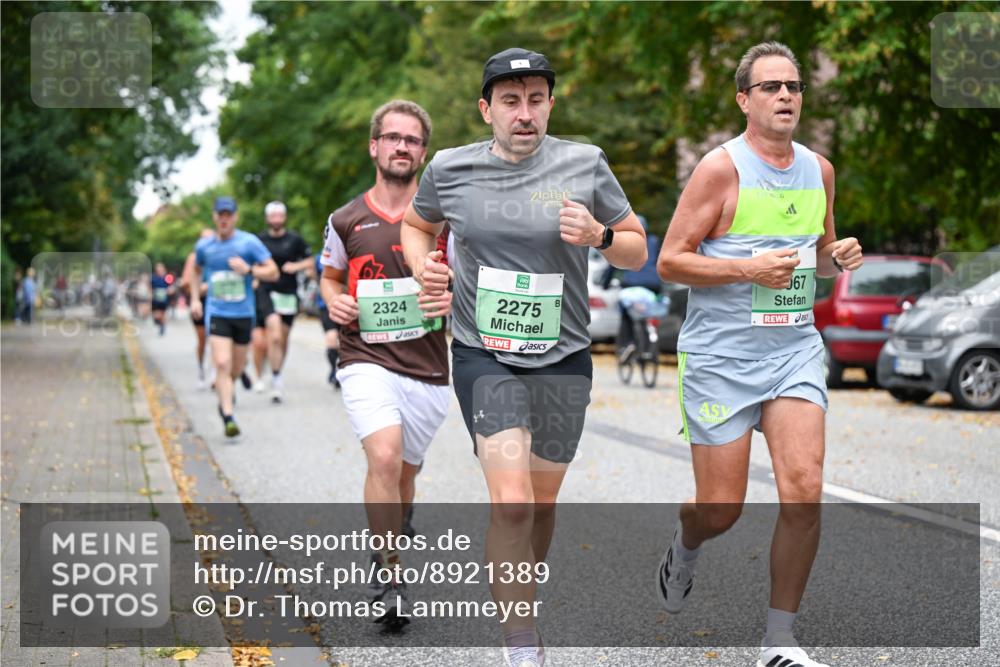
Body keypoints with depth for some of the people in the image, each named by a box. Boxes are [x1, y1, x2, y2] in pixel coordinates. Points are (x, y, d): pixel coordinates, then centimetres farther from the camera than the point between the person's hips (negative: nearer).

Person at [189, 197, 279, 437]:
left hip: (244, 313, 1)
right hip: (217, 313, 0)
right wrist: (195, 299, 14)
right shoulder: (204, 246, 4)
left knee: (237, 367, 13)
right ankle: (228, 418, -18)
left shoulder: (249, 242, -4)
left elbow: (273, 272, -5)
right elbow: (196, 271, 25)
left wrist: (248, 270, -21)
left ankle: (224, 390, 46)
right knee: (222, 364, -17)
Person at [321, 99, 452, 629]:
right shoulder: (346, 220, 7)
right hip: (366, 361, -1)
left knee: (403, 473, 12)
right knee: (384, 458, -24)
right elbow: (329, 276, 23)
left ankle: (384, 551, 41)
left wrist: (454, 300, -12)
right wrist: (333, 301, 1)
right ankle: (392, 578, -14)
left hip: (428, 370, 2)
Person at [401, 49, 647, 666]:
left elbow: (638, 250, 6)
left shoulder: (585, 164, -2)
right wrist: (422, 266, -2)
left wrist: (599, 236, -15)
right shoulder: (450, 169, -1)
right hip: (484, 355, -2)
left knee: (542, 501, 14)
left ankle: (522, 595, 39)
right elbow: (417, 225, 19)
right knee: (512, 502, -16)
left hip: (563, 357, 2)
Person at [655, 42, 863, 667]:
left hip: (795, 350, 4)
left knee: (804, 492, -11)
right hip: (720, 356, -4)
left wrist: (838, 257, 1)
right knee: (721, 510, 1)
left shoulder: (819, 169, 9)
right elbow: (670, 261, -9)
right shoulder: (721, 168, -9)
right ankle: (684, 547, 39)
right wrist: (748, 268, -21)